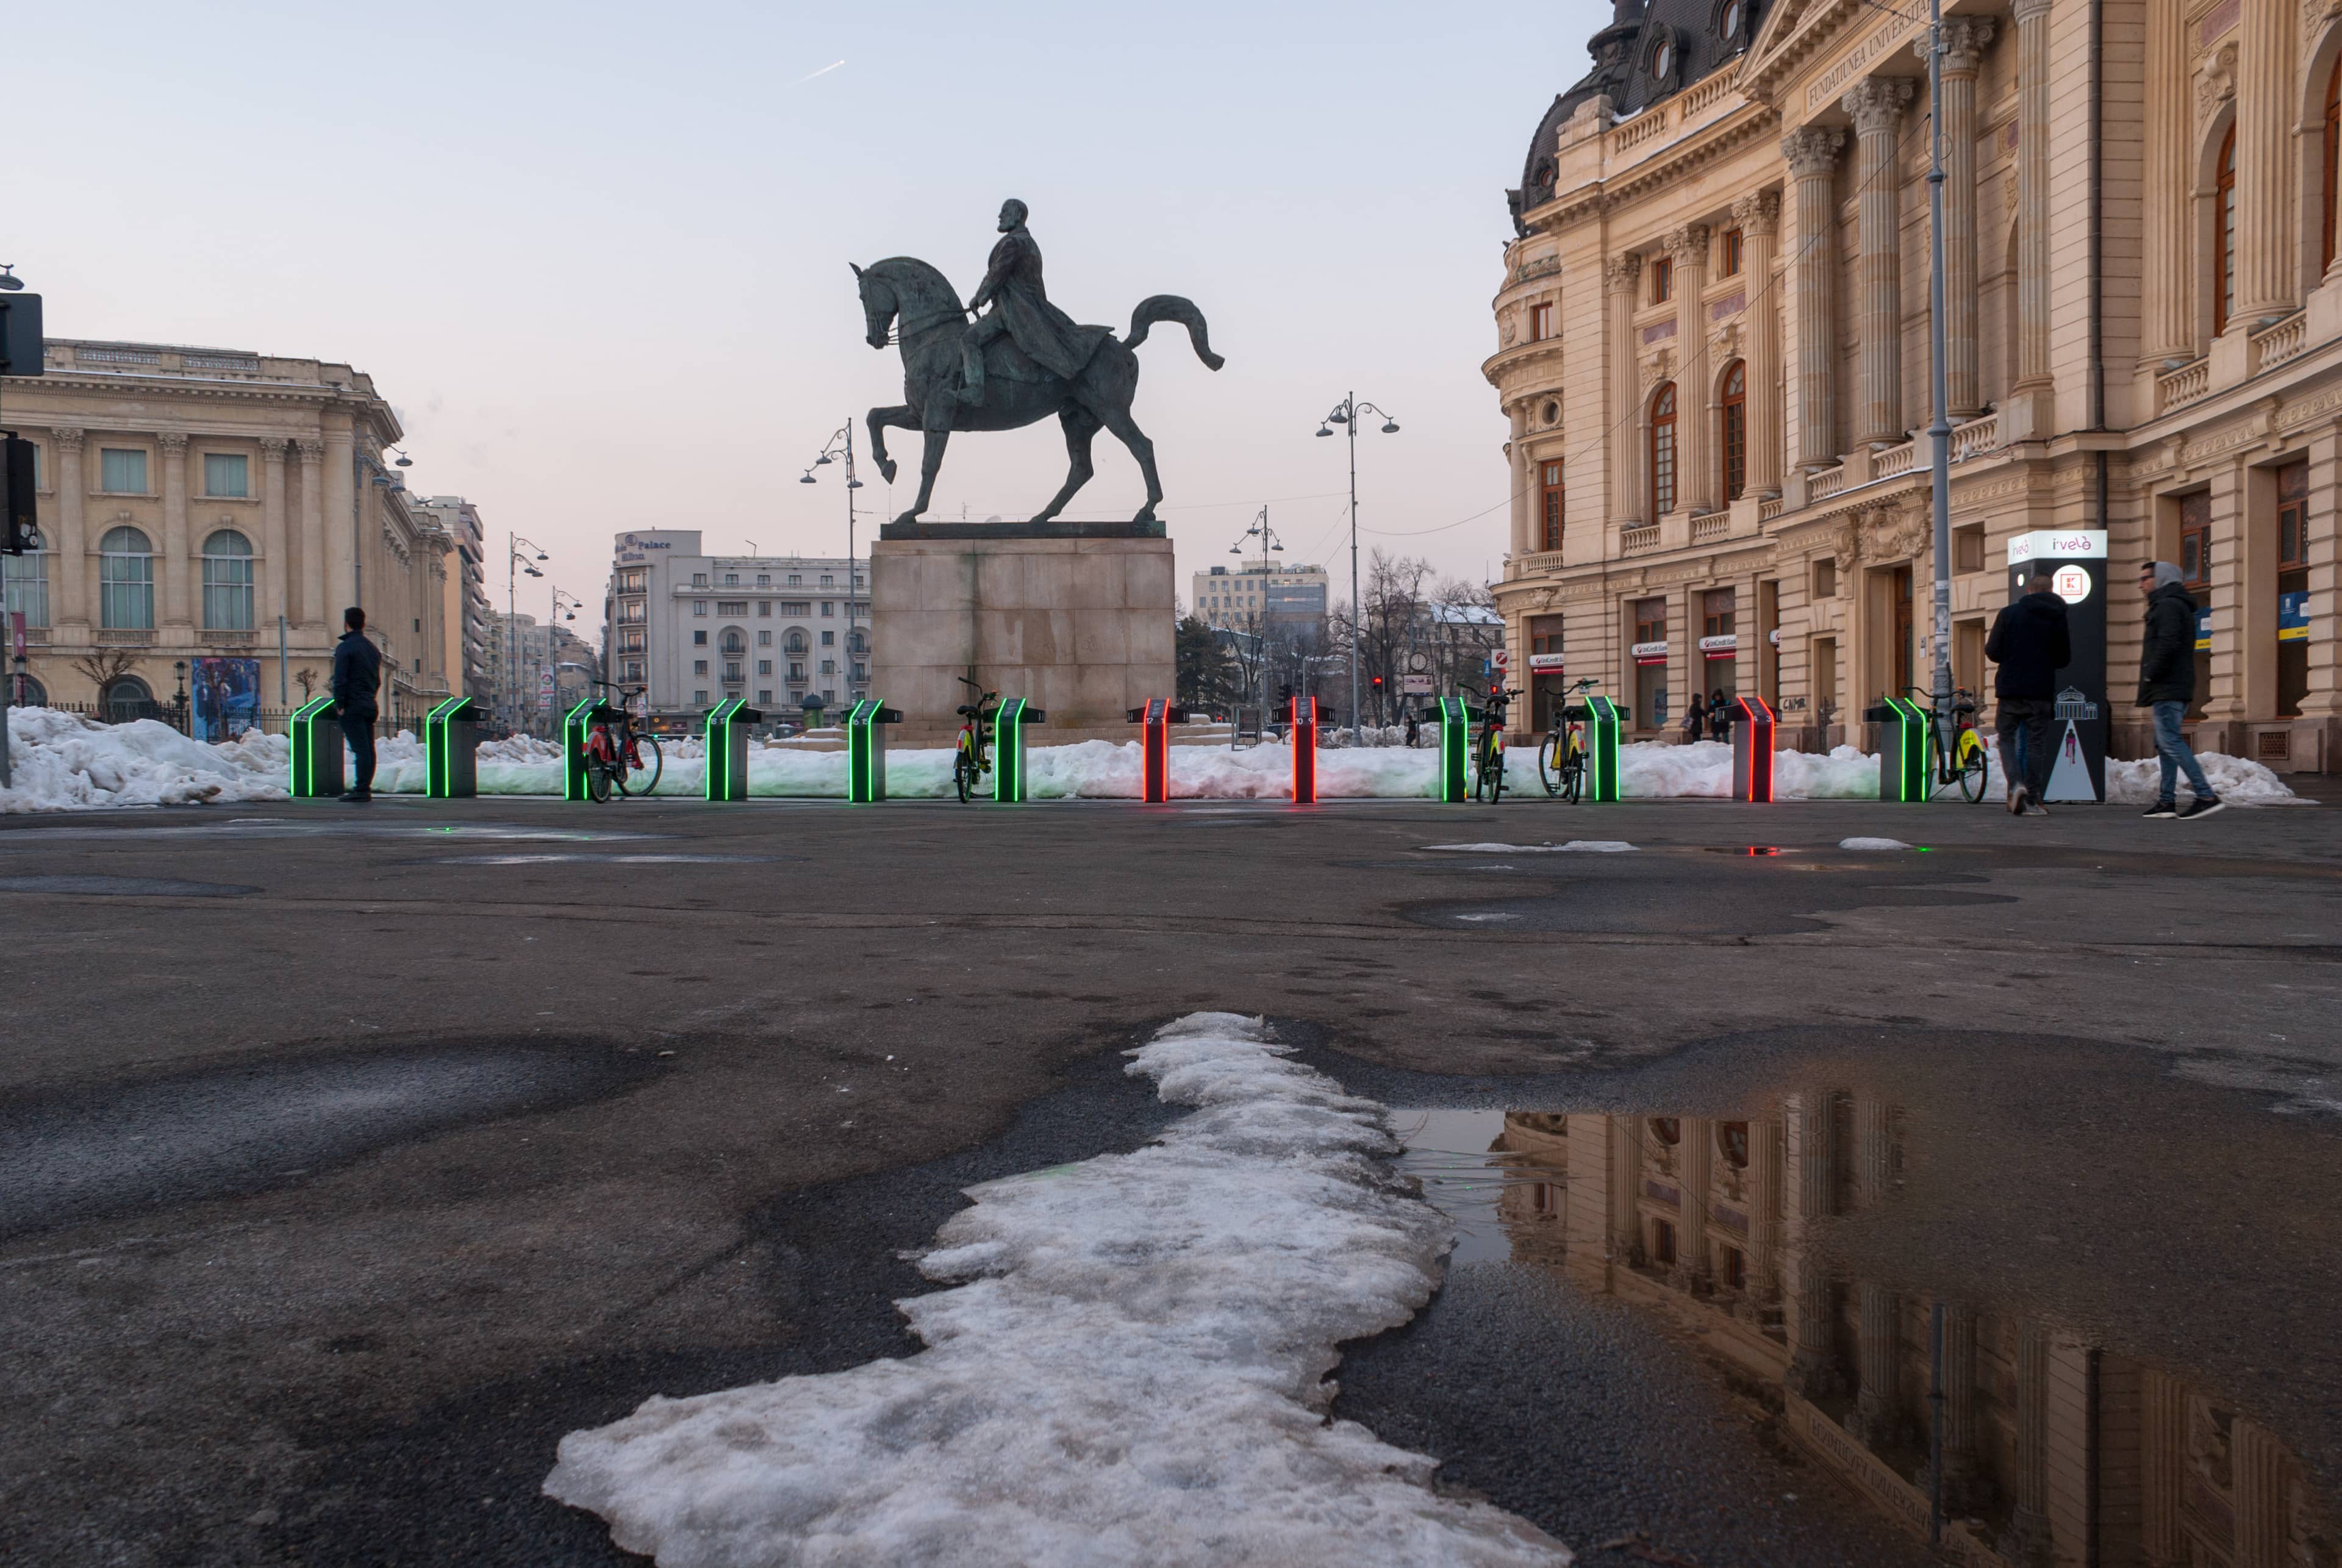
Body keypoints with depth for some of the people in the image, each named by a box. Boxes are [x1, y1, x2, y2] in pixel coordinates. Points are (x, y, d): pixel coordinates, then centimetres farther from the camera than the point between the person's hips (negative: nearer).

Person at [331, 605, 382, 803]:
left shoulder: (345, 648, -9)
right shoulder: (373, 649, 15)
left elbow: (340, 679, -14)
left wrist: (340, 705, -11)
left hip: (352, 706, -7)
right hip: (369, 705, 7)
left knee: (360, 748, -11)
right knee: (368, 748, 8)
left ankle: (361, 789, -12)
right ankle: (365, 788, 12)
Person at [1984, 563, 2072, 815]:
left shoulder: (2009, 613, -2)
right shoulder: (2058, 619, 4)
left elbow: (1992, 651, -2)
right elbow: (2064, 659, 10)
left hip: (2010, 690, -1)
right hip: (2041, 692, 1)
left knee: (2007, 738, 9)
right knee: (2036, 743, 5)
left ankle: (2016, 784, -14)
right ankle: (2032, 801, 3)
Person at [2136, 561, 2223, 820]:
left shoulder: (2167, 606, -10)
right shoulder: (2177, 605, 24)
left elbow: (2168, 643, -23)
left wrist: (2151, 674, -15)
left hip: (2167, 689, -11)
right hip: (2176, 689, 11)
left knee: (2170, 742, -14)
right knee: (2165, 744, 11)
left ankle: (2207, 796, -19)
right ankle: (2167, 801, 11)